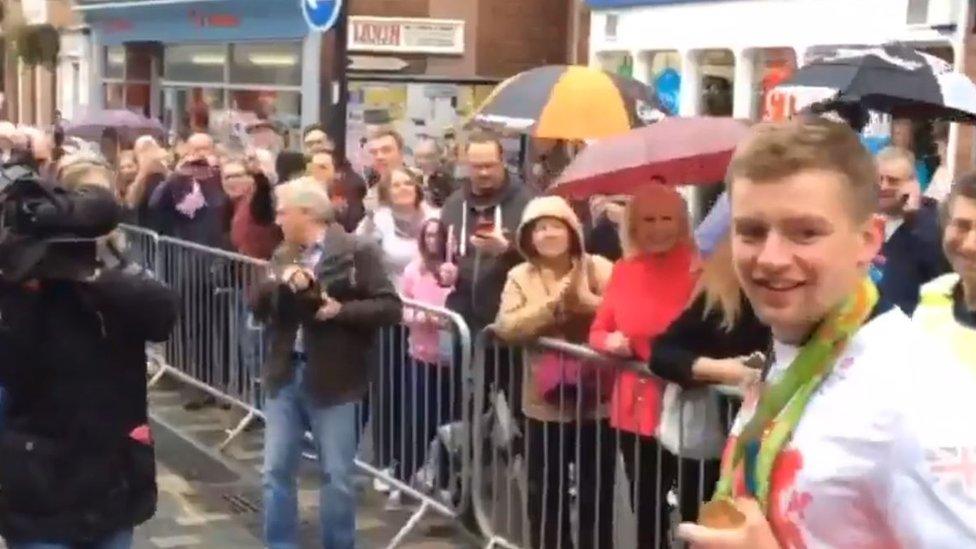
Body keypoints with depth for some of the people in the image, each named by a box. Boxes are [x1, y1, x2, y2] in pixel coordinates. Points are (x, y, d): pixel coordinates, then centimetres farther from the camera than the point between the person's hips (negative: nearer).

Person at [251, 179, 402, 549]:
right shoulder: (283, 256, 11)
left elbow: (390, 308, -11)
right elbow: (258, 307, 4)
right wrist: (281, 282, -14)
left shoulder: (356, 252, -8)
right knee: (276, 471, 9)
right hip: (285, 375, 5)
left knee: (337, 476, 6)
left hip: (333, 380, -5)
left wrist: (341, 310, -21)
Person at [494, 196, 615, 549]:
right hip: (545, 402, 2)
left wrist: (585, 300, -23)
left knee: (596, 493, 6)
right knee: (545, 493, 12)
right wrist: (554, 305, -18)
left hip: (596, 399, -2)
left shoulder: (598, 268, -2)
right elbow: (506, 327, -12)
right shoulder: (520, 277, 3)